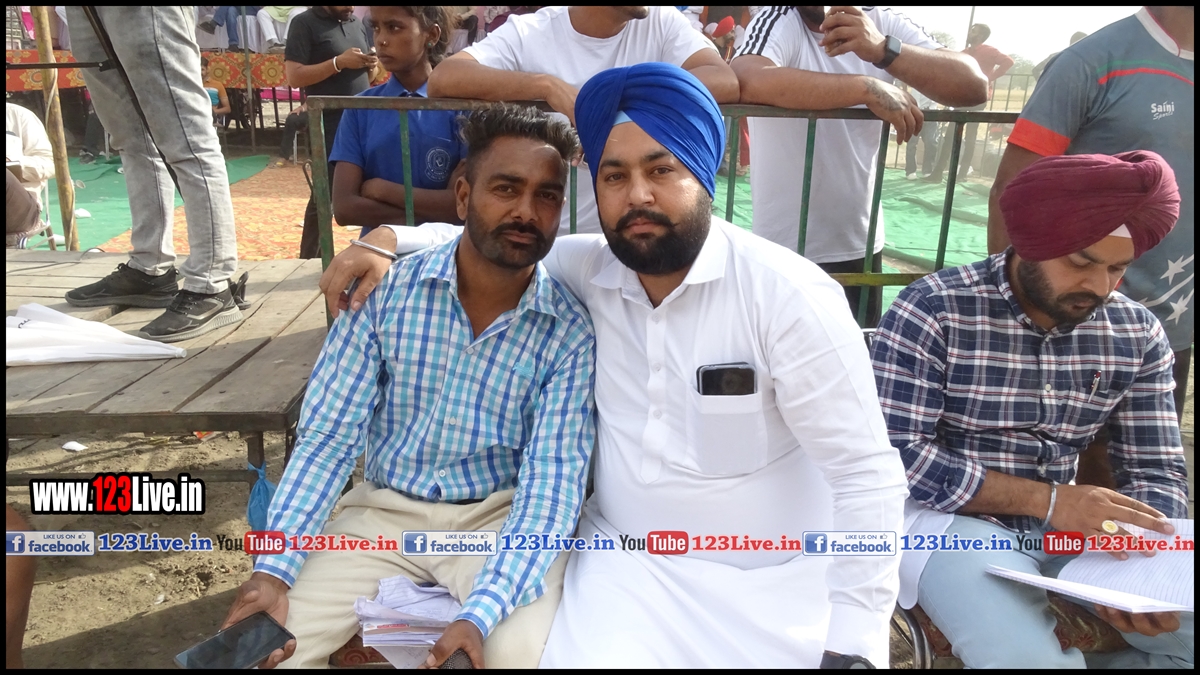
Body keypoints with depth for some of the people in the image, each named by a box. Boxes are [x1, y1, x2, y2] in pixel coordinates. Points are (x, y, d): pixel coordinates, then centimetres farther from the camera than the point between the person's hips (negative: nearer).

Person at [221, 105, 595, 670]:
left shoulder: (571, 332, -12)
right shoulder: (385, 291, -10)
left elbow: (552, 477, -17)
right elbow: (328, 437, -8)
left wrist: (480, 615, -30)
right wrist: (273, 567, -19)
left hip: (500, 516, -1)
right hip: (385, 508, 2)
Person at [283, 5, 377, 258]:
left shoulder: (358, 24, 14)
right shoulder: (306, 23, -4)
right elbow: (294, 77, -12)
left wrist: (371, 66, -1)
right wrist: (338, 62, -19)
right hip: (328, 128, -6)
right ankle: (309, 261, 9)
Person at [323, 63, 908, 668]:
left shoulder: (790, 295, -18)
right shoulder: (589, 268, -4)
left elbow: (866, 473, -16)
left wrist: (853, 646, -18)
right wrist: (388, 239, 0)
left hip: (770, 583, -2)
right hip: (623, 558, 3)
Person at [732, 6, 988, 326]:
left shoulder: (883, 24, 0)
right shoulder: (777, 23, -12)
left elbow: (974, 86, -11)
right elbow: (748, 81, -35)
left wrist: (885, 50, -27)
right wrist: (867, 87, -33)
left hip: (862, 245, 5)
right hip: (787, 249, -5)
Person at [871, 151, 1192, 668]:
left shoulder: (1137, 334, 1)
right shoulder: (933, 311, -15)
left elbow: (1157, 471, 5)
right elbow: (895, 454, -20)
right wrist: (1047, 500, -24)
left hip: (1069, 524, 6)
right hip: (948, 516, -6)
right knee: (1026, 656, -29)